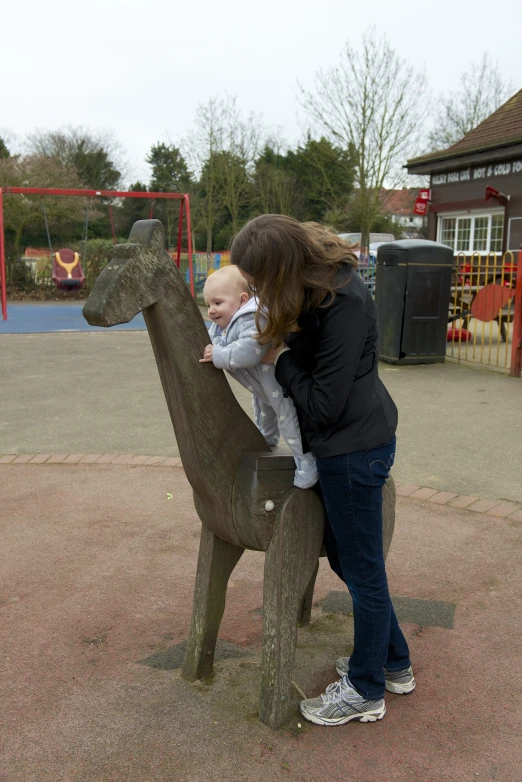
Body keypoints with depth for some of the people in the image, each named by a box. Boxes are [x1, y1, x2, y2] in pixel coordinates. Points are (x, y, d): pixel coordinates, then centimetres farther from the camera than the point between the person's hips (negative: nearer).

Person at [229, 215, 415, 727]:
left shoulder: (344, 304, -27)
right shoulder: (313, 278, 0)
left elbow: (323, 405, -23)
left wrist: (279, 358, -13)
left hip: (356, 447, -10)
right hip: (341, 443, 10)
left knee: (362, 569, 7)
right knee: (342, 553, 21)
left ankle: (365, 692, 29)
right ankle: (394, 664, 40)